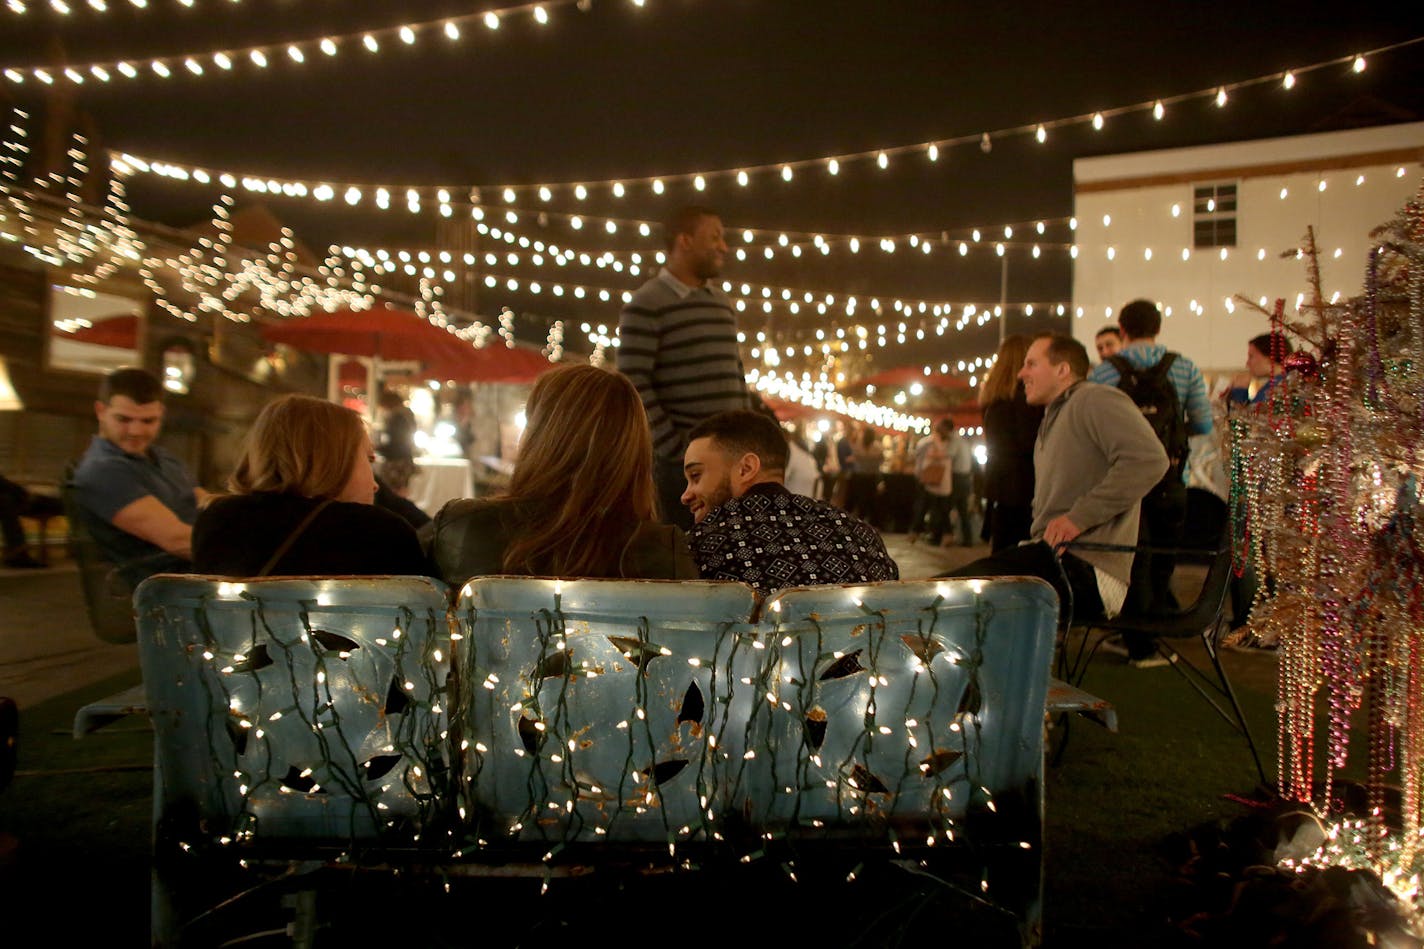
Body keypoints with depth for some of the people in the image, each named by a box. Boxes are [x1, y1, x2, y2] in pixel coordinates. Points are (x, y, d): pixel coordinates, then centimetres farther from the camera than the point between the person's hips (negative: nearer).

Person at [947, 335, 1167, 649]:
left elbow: (1149, 459, -20)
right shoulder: (1053, 420, 29)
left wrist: (1079, 517, -20)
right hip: (1053, 557, 10)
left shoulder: (1095, 399, -3)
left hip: (1088, 568, -10)